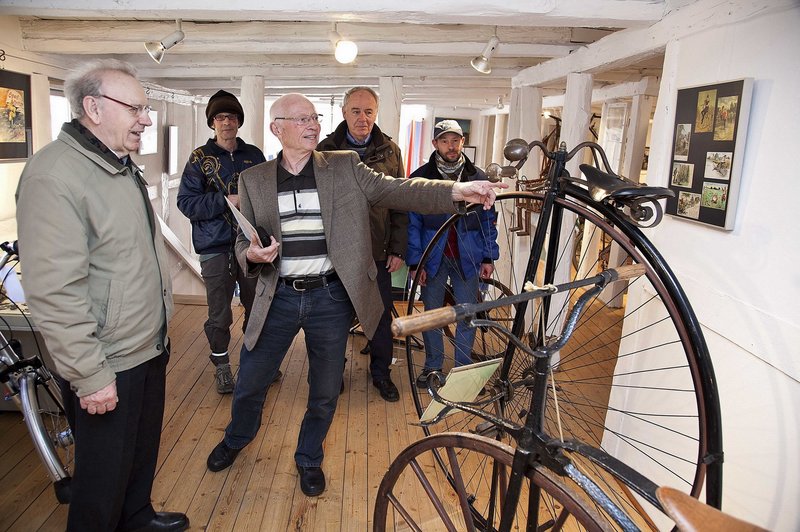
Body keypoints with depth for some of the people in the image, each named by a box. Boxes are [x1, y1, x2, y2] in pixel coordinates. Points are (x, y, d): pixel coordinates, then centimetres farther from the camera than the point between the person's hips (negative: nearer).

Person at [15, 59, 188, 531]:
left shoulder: (123, 166, 11)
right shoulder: (55, 175, -21)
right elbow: (54, 291, -26)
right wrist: (90, 376, -23)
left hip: (150, 348, 9)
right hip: (107, 368, -9)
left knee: (143, 452, 26)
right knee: (105, 475, 11)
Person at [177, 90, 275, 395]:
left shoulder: (254, 155, 9)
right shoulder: (200, 158, 1)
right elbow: (186, 201, -5)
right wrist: (225, 201, -17)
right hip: (216, 247, -2)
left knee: (257, 305, 11)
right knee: (219, 313, 4)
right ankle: (221, 365, 23)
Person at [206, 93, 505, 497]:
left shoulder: (345, 167, -2)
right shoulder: (254, 179, 3)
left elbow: (396, 190, -12)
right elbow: (243, 241, 8)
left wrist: (457, 190, -28)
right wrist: (252, 255, -17)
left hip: (331, 297, -1)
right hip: (278, 297, 1)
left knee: (325, 393, 12)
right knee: (249, 384, 16)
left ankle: (308, 458, 41)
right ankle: (237, 439, 49)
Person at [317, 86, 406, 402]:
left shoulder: (389, 151, 3)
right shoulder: (327, 150, -1)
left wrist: (398, 249, 1)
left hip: (377, 252, 1)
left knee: (381, 316, 10)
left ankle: (381, 374, 29)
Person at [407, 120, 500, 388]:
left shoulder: (478, 177, 2)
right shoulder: (420, 178, -3)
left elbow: (488, 220, 7)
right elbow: (413, 223, -3)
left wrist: (489, 257, 2)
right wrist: (414, 262, -7)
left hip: (467, 258, 1)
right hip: (433, 257, 0)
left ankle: (463, 368, 25)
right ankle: (433, 366, 27)